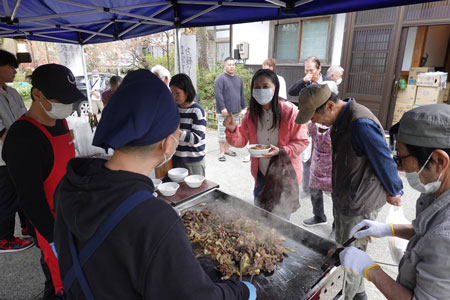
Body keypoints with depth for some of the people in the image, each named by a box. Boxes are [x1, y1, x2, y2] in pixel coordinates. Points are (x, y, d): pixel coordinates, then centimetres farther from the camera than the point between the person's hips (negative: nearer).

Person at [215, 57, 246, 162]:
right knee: (223, 131, -4)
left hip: (235, 111, 7)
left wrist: (243, 107, 17)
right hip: (224, 112, -6)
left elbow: (242, 94, 20)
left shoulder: (238, 78, 15)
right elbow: (218, 94, -14)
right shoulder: (220, 78, -7)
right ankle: (221, 152, 4)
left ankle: (227, 148, 25)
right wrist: (222, 108, -19)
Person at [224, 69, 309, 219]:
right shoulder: (251, 113, -6)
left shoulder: (290, 111, -20)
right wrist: (232, 129, -24)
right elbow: (241, 141, -3)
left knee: (281, 218, 16)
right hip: (261, 173, 4)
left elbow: (302, 142, -14)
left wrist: (281, 151, -30)